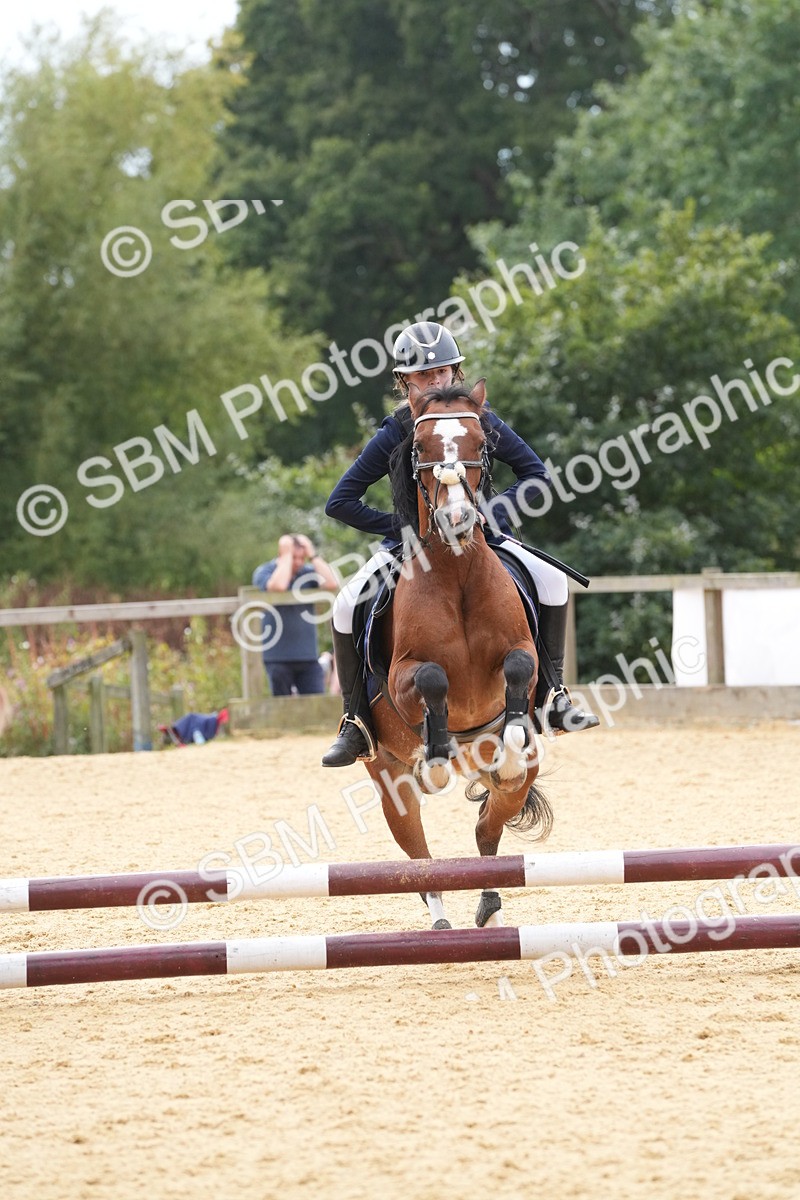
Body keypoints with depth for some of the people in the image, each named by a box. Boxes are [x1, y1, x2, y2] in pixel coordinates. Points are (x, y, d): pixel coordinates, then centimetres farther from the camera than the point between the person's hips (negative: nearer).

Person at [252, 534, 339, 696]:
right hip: (278, 657, -2)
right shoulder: (263, 572, -2)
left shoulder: (308, 572, 7)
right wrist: (286, 555, -12)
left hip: (308, 654, 3)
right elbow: (278, 586, -24)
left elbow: (332, 584, -10)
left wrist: (312, 555, -7)